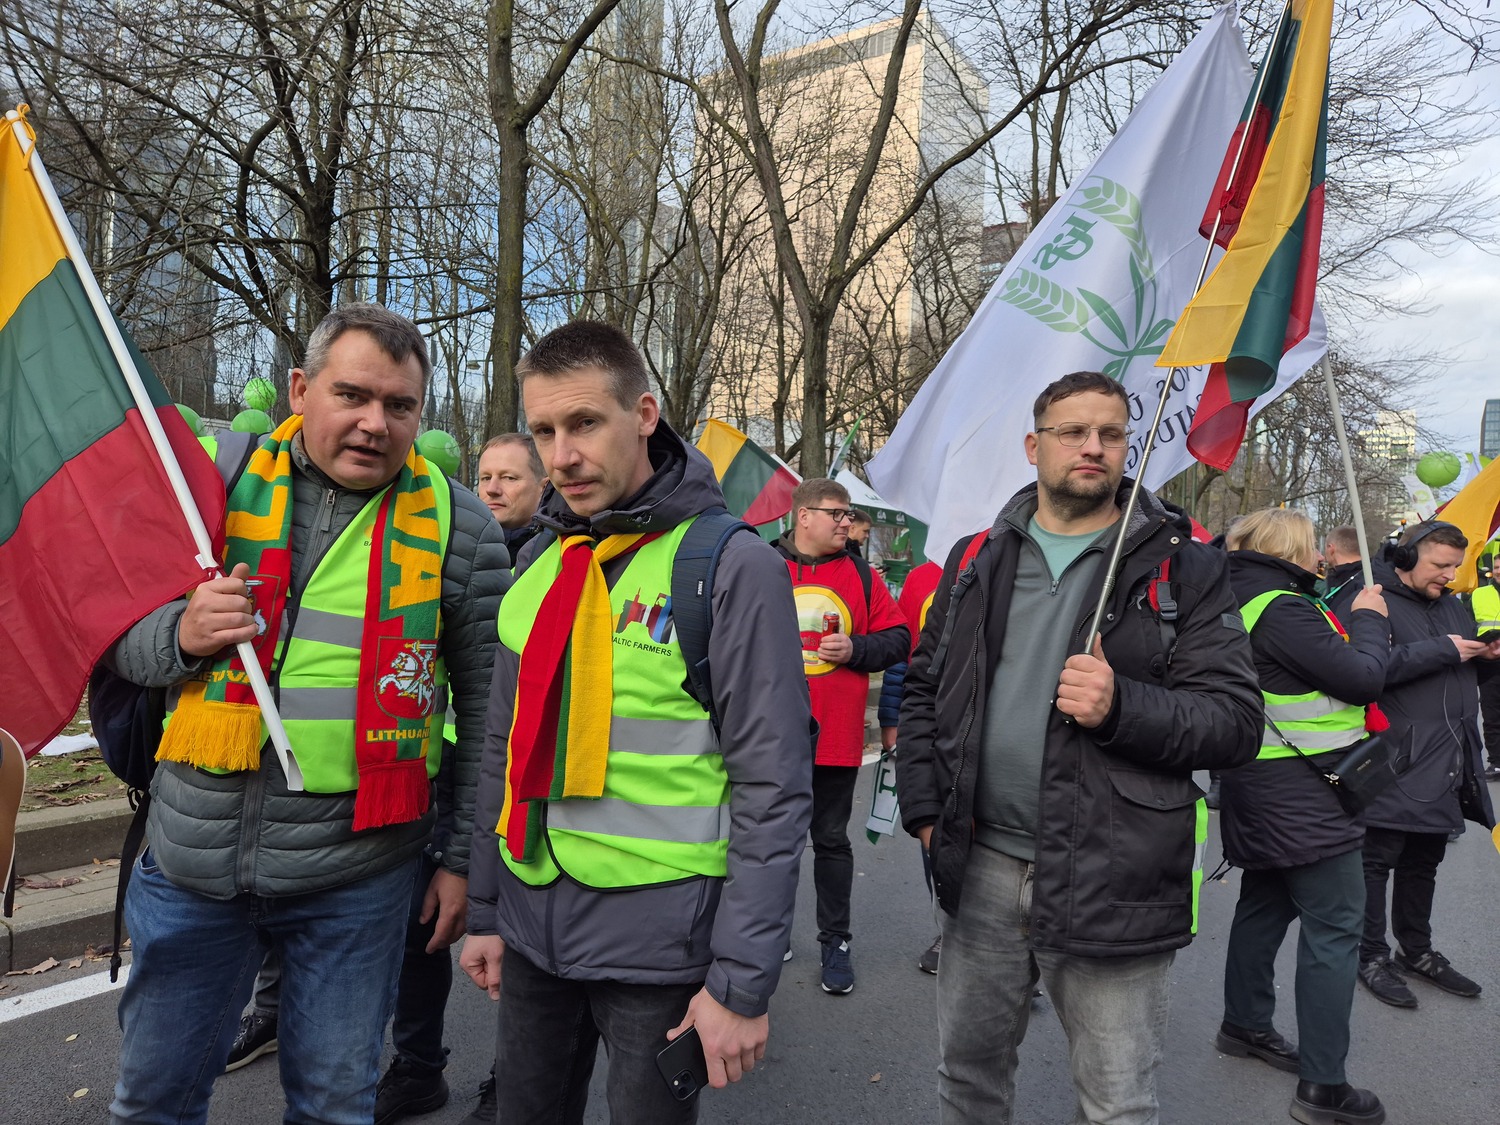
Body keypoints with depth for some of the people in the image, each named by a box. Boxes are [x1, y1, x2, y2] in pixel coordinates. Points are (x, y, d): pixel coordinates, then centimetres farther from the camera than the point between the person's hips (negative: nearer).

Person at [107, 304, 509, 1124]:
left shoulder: (455, 524, -6)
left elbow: (486, 704, -1)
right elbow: (122, 640, 6)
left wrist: (464, 856, 0)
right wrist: (180, 634, -17)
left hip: (354, 880, -2)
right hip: (191, 862, 2)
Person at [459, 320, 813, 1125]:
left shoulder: (731, 566, -14)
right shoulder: (538, 561, 4)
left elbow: (774, 788, -14)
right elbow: (506, 750, 12)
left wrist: (743, 982, -13)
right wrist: (486, 910, 12)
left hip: (657, 937, -5)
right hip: (531, 927, 6)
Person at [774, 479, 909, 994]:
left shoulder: (861, 576, 5)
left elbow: (898, 639, 7)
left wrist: (856, 649, -10)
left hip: (835, 738, 1)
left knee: (831, 840, 11)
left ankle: (835, 942, 25)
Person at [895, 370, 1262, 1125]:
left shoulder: (1182, 567, -3)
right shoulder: (977, 561, 8)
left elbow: (1237, 720, -7)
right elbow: (925, 689, 13)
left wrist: (1122, 707, -24)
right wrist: (924, 808, 4)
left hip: (1112, 883, -3)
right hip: (982, 868, 4)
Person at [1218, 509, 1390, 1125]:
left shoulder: (1243, 601, 10)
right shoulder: (1281, 609, -20)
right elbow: (1363, 677, -17)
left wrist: (1353, 621, 6)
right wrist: (1368, 618, -3)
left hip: (1266, 791, 10)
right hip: (1304, 795, -10)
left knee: (1266, 902, 21)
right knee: (1334, 926, -4)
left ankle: (1244, 1025, 36)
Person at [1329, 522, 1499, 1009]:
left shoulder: (1451, 604, 15)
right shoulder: (1366, 598, -12)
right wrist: (1443, 651, -22)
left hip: (1446, 765, 8)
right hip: (1396, 764, -8)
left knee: (1423, 861, 20)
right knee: (1377, 860, 2)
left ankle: (1417, 951, 35)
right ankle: (1372, 956, 16)